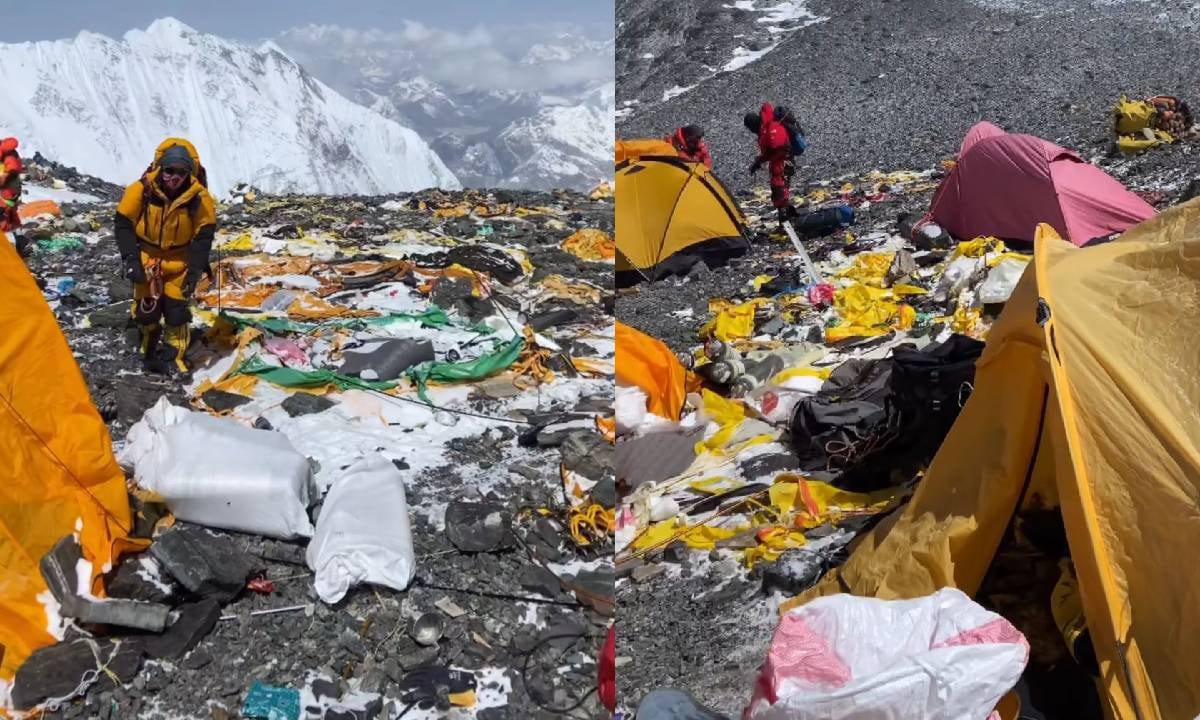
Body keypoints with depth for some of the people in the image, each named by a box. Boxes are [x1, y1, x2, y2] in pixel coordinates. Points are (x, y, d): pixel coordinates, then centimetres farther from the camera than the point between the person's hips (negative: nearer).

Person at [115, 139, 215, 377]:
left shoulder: (199, 197, -19)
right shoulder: (141, 190, -21)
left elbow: (204, 235, -10)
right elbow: (123, 225, -10)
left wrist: (196, 268, -15)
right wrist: (131, 259, -15)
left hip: (179, 261, 0)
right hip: (147, 257, 1)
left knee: (176, 308, -3)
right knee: (146, 307, 6)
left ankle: (176, 356, 14)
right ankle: (148, 347, 36)